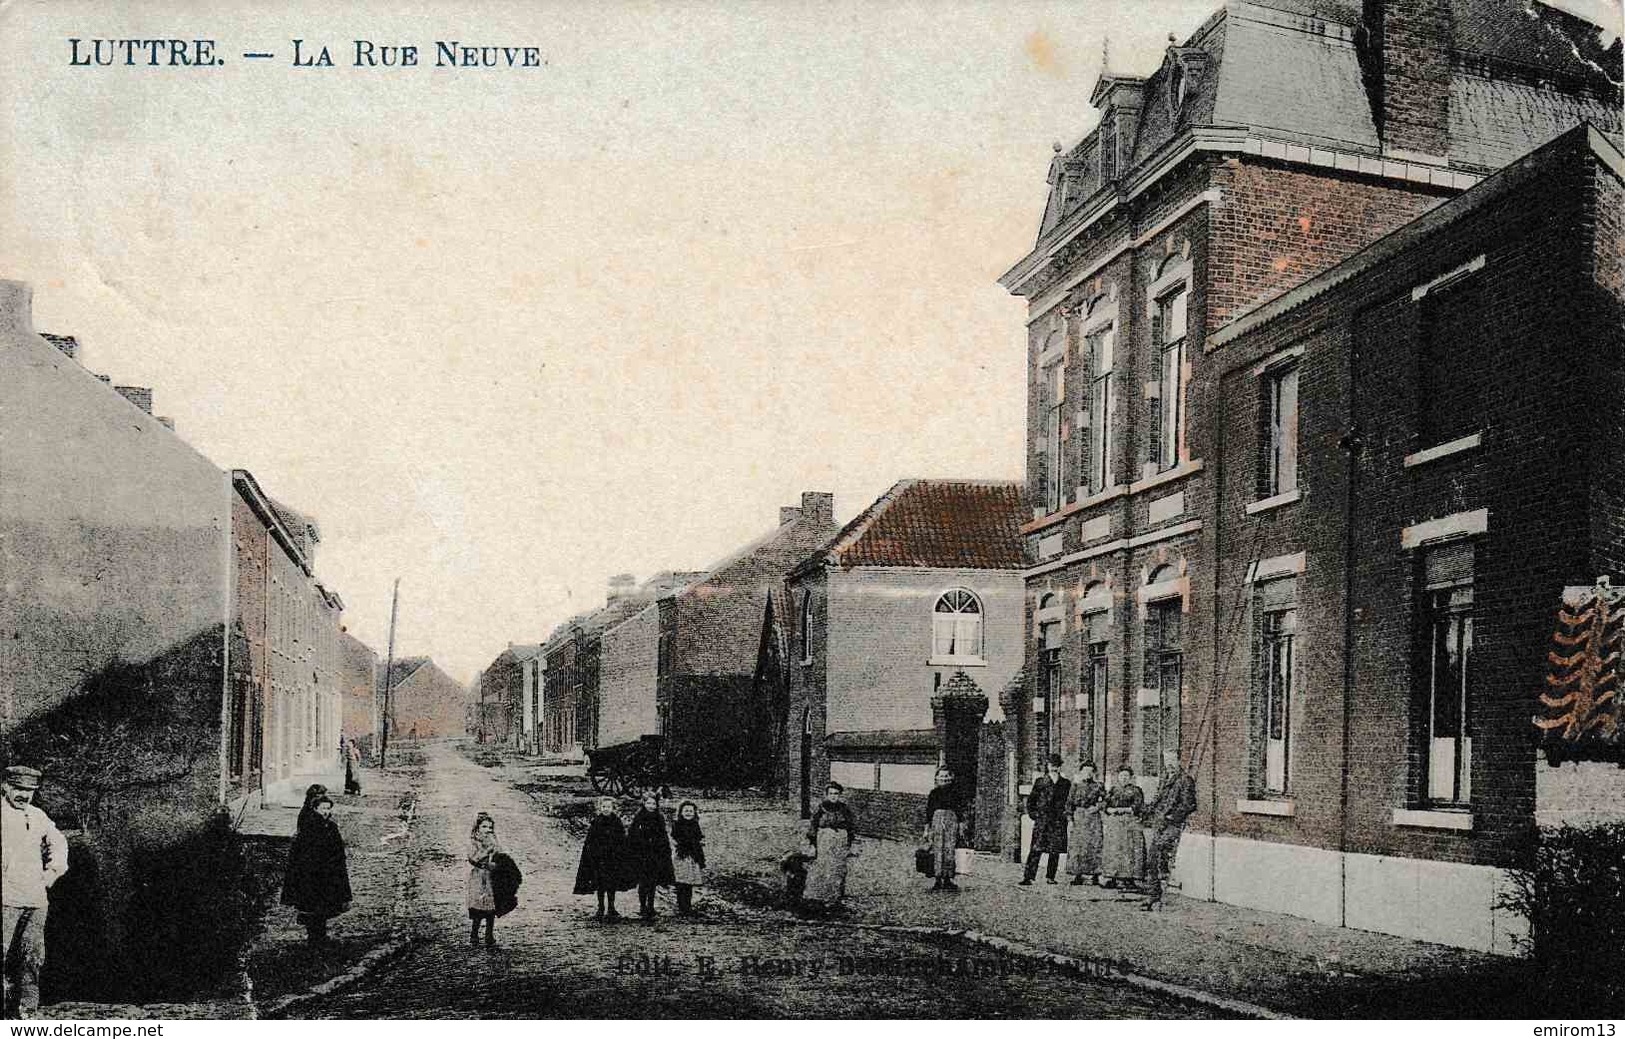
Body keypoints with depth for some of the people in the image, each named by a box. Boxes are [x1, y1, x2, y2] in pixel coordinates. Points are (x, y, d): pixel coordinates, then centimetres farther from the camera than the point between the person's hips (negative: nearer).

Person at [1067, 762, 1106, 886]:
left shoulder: (1098, 785, 7)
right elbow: (1070, 802, 7)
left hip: (1093, 817, -1)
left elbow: (1105, 800, 8)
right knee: (1076, 845, -3)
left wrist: (1098, 807, -8)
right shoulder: (1076, 785, 8)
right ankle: (1078, 874, 1)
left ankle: (1094, 874, 1)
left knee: (1093, 845, -4)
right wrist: (1069, 814, -4)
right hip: (1078, 817, 1)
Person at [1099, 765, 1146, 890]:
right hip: (1113, 823, 3)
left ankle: (1129, 878, -7)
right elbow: (1105, 806, 13)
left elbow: (1139, 807, -1)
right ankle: (1112, 878, -2)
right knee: (1112, 850, -3)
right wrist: (1110, 810, -9)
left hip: (1130, 823, -3)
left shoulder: (1135, 790, 8)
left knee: (1129, 850, -9)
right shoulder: (1113, 790, 18)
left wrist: (1125, 809, -12)